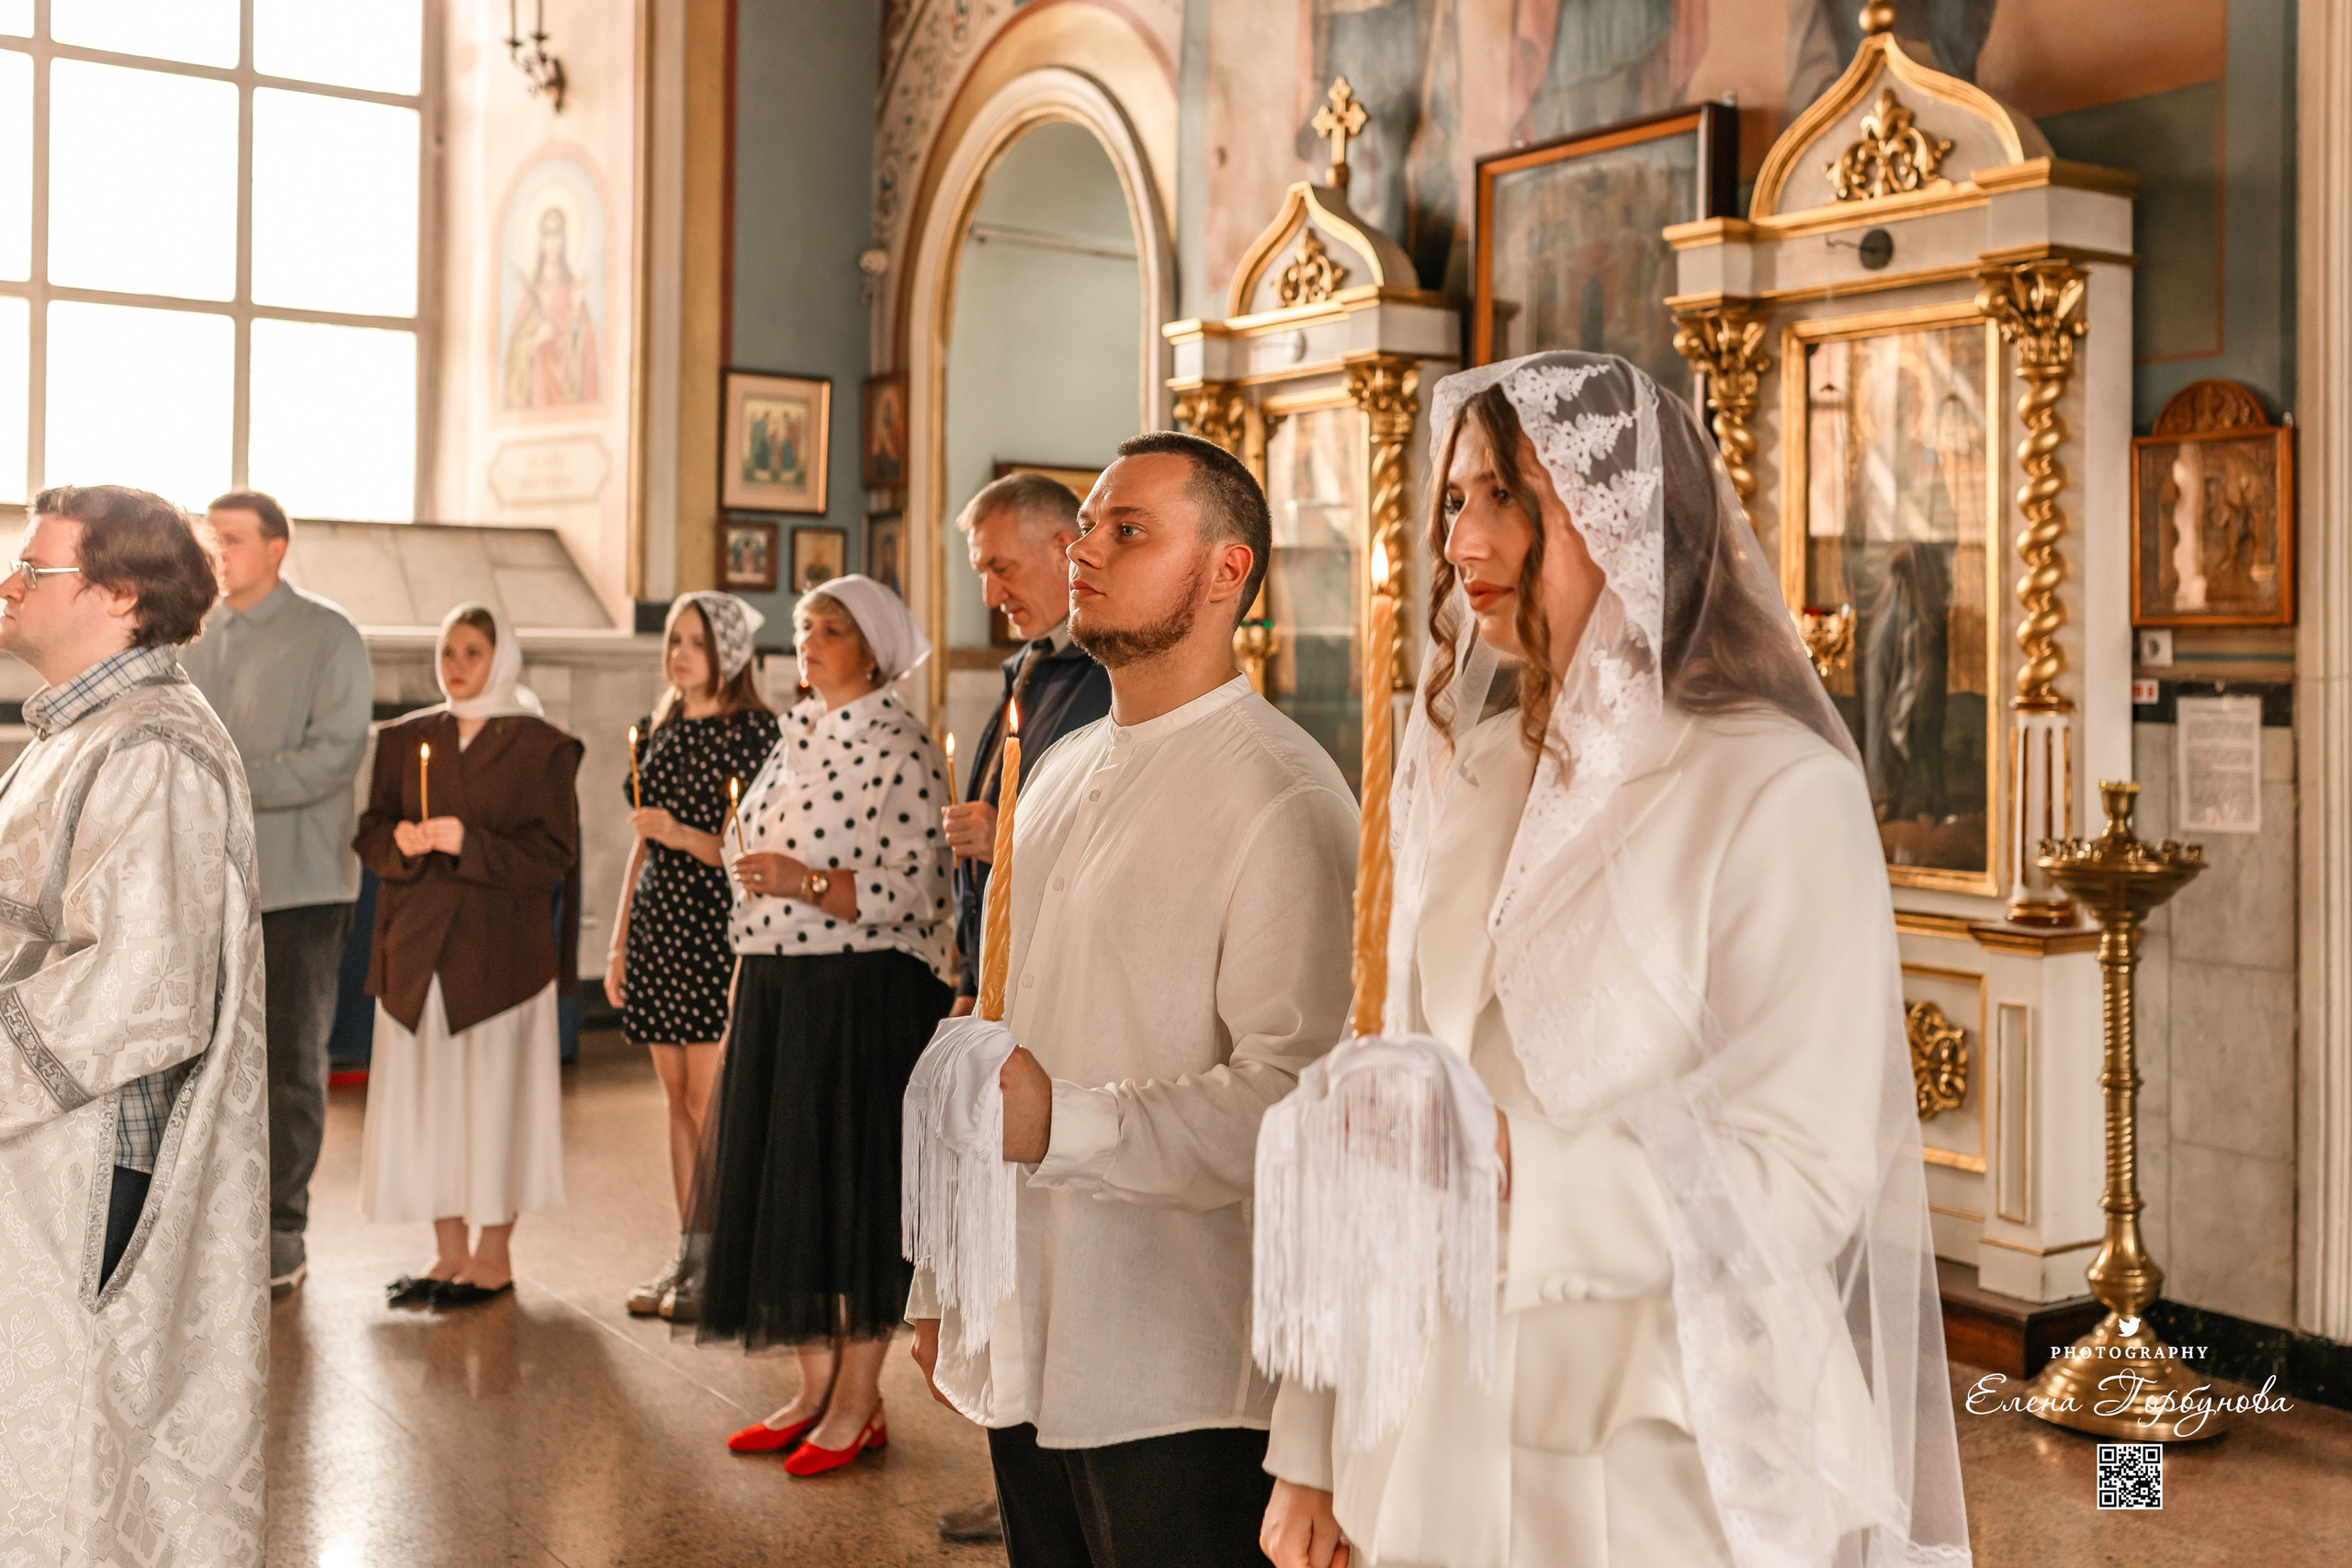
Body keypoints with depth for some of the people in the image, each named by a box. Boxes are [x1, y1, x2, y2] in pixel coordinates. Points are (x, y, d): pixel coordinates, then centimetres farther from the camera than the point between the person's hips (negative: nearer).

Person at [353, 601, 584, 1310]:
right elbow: (370, 832, 11)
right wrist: (400, 842, -11)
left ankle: (493, 1253, 10)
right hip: (417, 948, 4)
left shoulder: (541, 747, -1)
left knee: (494, 1098, -2)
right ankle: (449, 1249, 17)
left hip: (500, 951, -4)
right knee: (424, 1098, 5)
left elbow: (553, 853, -7)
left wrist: (470, 844, -18)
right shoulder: (406, 739, 12)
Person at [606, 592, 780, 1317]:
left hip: (718, 925, -6)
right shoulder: (656, 730, 14)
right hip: (658, 923, 6)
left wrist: (684, 836, -21)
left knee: (709, 1098, -5)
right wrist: (619, 939, 14)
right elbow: (642, 847, 17)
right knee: (677, 1096, 9)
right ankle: (689, 1250, 16)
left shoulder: (755, 732, -6)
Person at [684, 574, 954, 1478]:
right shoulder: (798, 735, 15)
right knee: (782, 1188, 10)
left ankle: (858, 1404, 10)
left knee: (852, 1187, -1)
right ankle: (815, 1390, 21)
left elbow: (909, 890, -18)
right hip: (778, 995, 8)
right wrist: (745, 986, 18)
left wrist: (804, 884, -22)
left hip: (865, 996, -8)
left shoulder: (899, 747, -11)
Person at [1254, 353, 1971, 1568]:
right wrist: (1313, 1448, 6)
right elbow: (1395, 1113, 6)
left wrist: (1515, 1171, -29)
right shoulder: (1462, 776, 5)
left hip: (1655, 1467, -5)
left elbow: (1803, 1180, -16)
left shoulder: (1776, 791, -13)